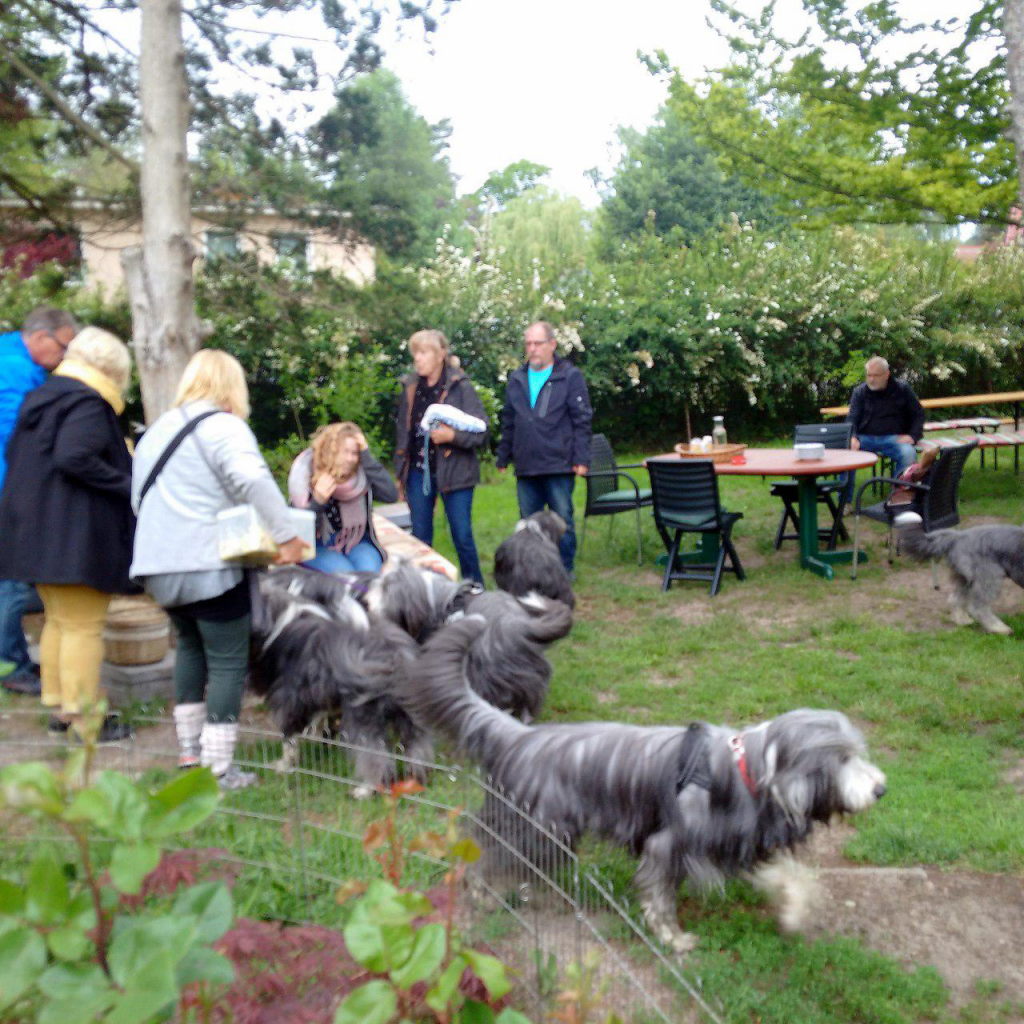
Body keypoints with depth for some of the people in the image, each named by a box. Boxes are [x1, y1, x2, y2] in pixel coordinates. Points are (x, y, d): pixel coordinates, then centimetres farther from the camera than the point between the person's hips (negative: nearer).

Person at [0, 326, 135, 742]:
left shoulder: (40, 397, 14)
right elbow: (73, 458, -26)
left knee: (59, 621, 18)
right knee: (84, 626, -1)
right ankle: (83, 715, 5)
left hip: (36, 529, 9)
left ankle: (58, 706, 25)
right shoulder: (89, 403, -15)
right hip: (77, 536, -9)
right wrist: (127, 485, -19)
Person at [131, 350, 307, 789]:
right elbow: (253, 480, -26)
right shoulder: (222, 425, -9)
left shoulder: (156, 431, 18)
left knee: (191, 645, 24)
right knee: (228, 662, 0)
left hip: (159, 565, 8)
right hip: (209, 566, -8)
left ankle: (189, 749, 29)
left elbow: (140, 498, 23)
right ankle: (219, 769, 1)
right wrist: (286, 536, -23)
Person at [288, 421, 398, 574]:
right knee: (344, 573, -29)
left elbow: (391, 495, -25)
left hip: (356, 542, 2)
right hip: (317, 546, -2)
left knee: (370, 571, -26)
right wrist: (317, 502, -36)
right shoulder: (305, 470, -15)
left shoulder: (360, 471, -11)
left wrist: (366, 456, -26)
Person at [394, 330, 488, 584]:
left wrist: (452, 435, -24)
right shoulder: (411, 387, 8)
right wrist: (400, 472, 14)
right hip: (418, 471, 4)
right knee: (420, 537, 8)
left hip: (454, 471, -4)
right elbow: (402, 430, 15)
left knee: (462, 535, 0)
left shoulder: (461, 387, -8)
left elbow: (481, 432, -9)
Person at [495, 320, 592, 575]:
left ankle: (565, 571, 14)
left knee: (562, 522, 3)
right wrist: (503, 457, 14)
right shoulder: (516, 379, 14)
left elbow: (582, 420, -5)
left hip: (559, 466, -5)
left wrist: (581, 458, -11)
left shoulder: (569, 377, -1)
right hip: (526, 467, 5)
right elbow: (508, 423, 18)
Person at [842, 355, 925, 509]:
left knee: (908, 453, -33)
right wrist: (852, 438, -19)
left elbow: (919, 414, 13)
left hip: (893, 438, -1)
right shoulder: (860, 392, 10)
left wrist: (912, 436, -5)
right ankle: (845, 502, -21)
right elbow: (852, 419, 2)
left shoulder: (902, 390, 8)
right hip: (865, 438, 1)